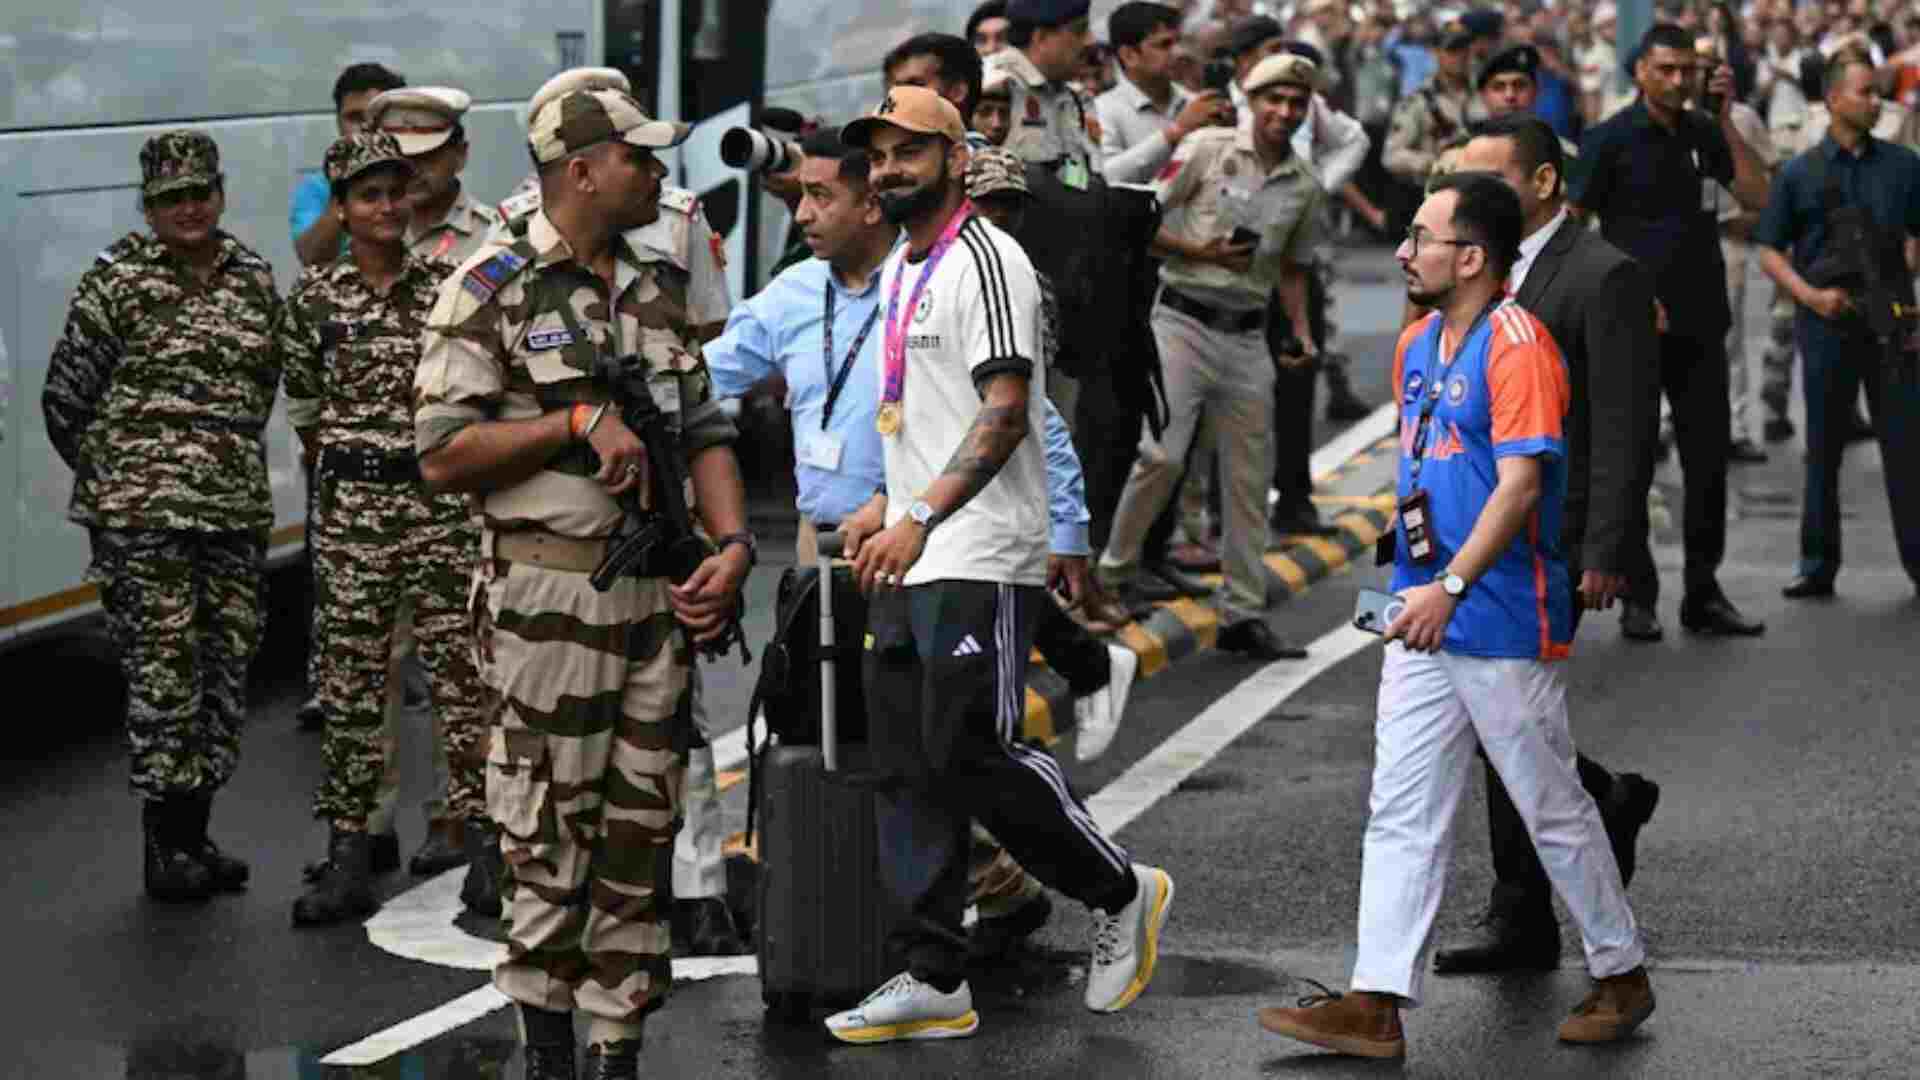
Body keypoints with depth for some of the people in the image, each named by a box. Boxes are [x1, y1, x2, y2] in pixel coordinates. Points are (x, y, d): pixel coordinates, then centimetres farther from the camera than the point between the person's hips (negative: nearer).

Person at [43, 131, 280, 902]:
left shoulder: (253, 277, 9)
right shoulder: (117, 278, -4)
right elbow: (65, 395, 0)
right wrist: (115, 474, 8)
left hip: (236, 506, 5)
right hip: (142, 515, -5)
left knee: (225, 665, 7)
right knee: (163, 669, -6)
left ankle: (194, 832, 18)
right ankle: (163, 846, 2)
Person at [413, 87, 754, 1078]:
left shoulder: (661, 292, 13)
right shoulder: (489, 293, -6)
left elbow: (706, 433, 13)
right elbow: (441, 456, -11)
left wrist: (734, 544, -4)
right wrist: (580, 419, -17)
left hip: (657, 594, 6)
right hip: (547, 597, -6)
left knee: (642, 829, 7)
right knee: (549, 836, 1)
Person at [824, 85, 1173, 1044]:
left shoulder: (985, 259, -10)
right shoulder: (898, 271, 19)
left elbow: (1006, 410, -20)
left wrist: (921, 519, -26)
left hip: (979, 561, -9)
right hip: (911, 562, 9)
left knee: (969, 755, -11)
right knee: (907, 767, 6)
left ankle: (1122, 894, 9)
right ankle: (933, 982, 9)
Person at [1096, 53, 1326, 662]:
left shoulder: (1305, 186, 10)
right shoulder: (1207, 149, -4)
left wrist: (1302, 333, 5)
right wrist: (1203, 252, -15)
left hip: (1247, 336, 5)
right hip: (1184, 319, -5)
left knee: (1248, 478, 6)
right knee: (1163, 453, -18)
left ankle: (1242, 616, 13)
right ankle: (1113, 569, 2)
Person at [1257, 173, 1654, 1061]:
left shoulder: (1515, 344, -15)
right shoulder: (1417, 344, 12)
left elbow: (1521, 484, -23)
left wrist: (1452, 585, -29)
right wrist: (1414, 513, 10)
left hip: (1502, 623, -8)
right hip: (1422, 618, 8)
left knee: (1553, 809, 4)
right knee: (1401, 814, 4)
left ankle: (1621, 976, 21)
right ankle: (1377, 1003, 4)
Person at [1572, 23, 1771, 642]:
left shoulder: (1704, 133, 8)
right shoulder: (1611, 139, -5)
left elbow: (1757, 196, 1)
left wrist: (1727, 119, -4)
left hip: (1700, 326, 4)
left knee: (1709, 461, 7)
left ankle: (1703, 595, 16)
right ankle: (1638, 599, 11)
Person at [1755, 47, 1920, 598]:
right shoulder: (1799, 174, 1)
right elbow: (1769, 251, 2)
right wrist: (1811, 294, -13)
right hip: (1828, 325, 0)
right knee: (1823, 449, 7)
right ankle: (1817, 564, 16)